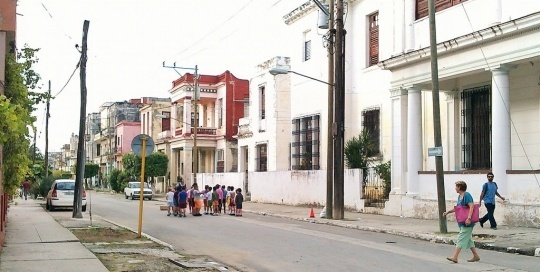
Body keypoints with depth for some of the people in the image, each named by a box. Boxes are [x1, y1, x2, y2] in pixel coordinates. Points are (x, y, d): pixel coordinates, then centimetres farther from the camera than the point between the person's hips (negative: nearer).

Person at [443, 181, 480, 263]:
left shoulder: (467, 195, -15)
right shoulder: (459, 196, 14)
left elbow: (471, 206, -24)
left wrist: (468, 218, -32)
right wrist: (448, 212, 23)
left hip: (467, 222, -10)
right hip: (462, 222, 10)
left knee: (461, 238, -11)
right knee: (468, 239, 14)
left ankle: (454, 257, -13)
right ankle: (476, 256, 22)